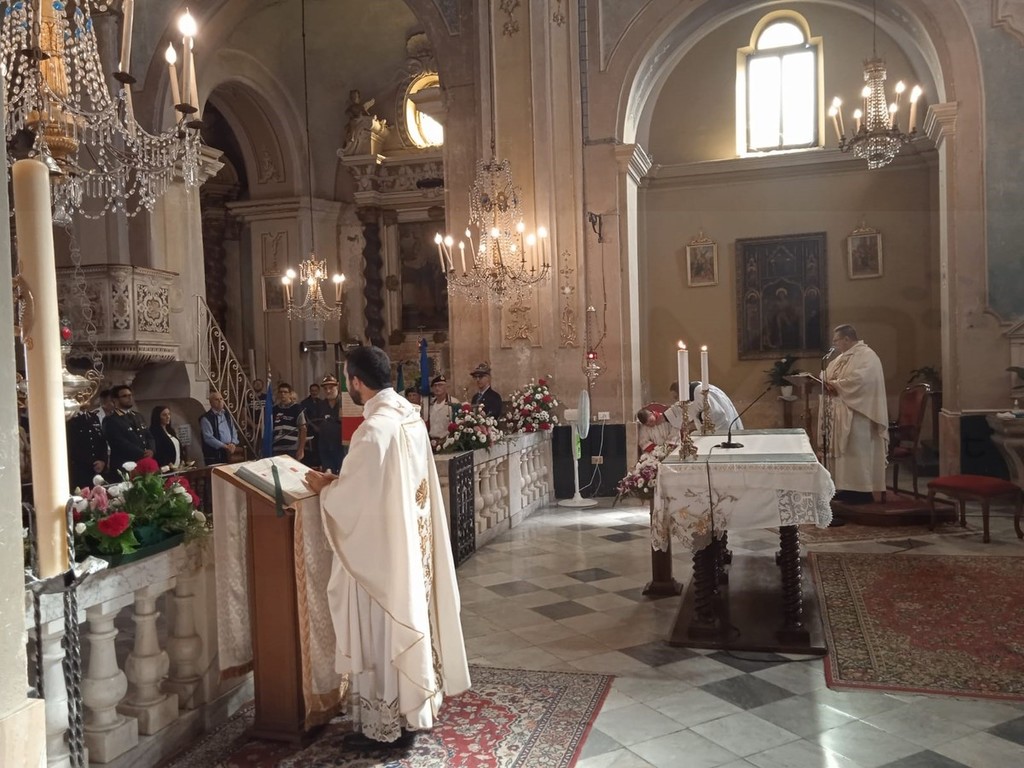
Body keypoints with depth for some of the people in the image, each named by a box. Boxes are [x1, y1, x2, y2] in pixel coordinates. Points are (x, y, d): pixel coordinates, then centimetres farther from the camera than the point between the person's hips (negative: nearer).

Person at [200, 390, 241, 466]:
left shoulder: (227, 415, 14)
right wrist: (225, 446, -20)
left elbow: (234, 431, 15)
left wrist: (233, 443, -5)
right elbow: (209, 438, -15)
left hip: (229, 453, 6)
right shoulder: (206, 418, -7)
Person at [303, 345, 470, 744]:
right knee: (411, 617, 18)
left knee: (385, 628, 5)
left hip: (381, 548, -9)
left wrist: (324, 487, -2)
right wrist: (339, 480, 15)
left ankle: (388, 718, 19)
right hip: (413, 540, 9)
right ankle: (417, 702, 33)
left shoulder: (374, 428, -24)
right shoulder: (411, 416, 4)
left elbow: (353, 496, -21)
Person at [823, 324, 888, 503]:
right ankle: (847, 488, 16)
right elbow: (830, 377, 19)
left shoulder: (866, 355, -12)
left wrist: (834, 385, -16)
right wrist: (826, 383, -5)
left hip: (856, 415, -9)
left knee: (857, 453, -5)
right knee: (844, 452, 10)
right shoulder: (842, 357, 17)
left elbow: (858, 381, -25)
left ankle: (862, 491, 1)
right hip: (840, 415, 9)